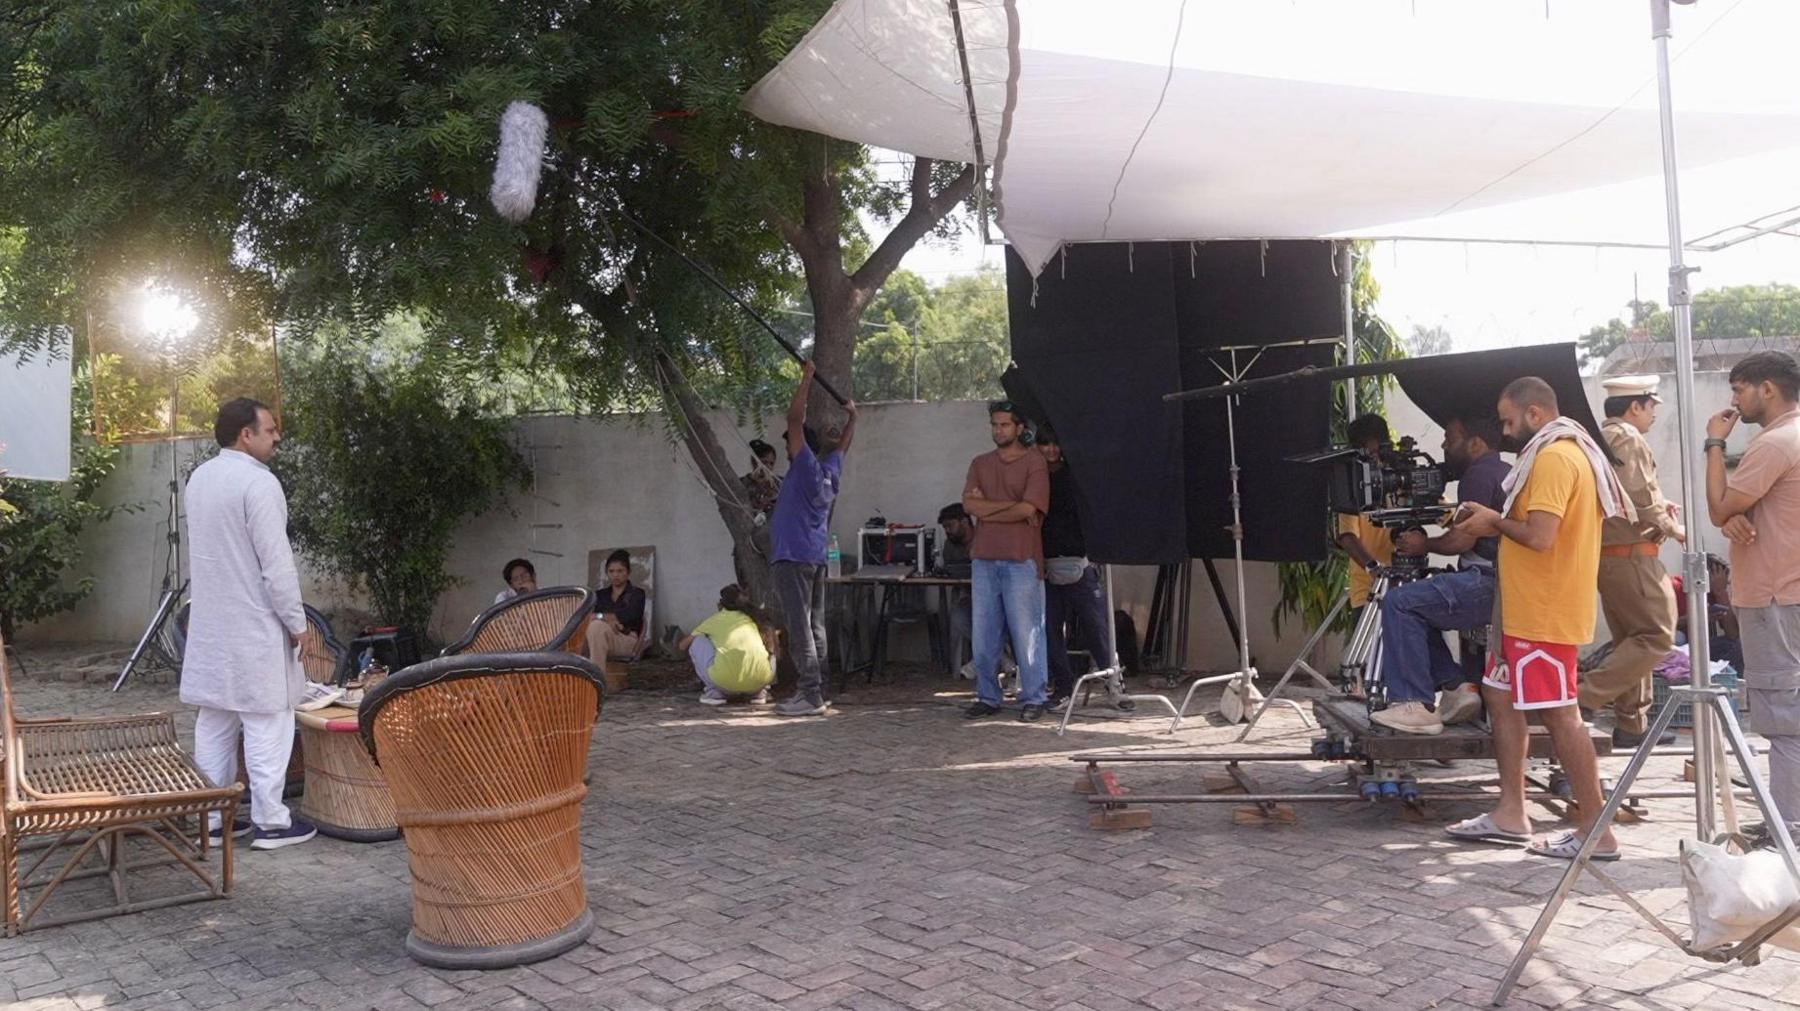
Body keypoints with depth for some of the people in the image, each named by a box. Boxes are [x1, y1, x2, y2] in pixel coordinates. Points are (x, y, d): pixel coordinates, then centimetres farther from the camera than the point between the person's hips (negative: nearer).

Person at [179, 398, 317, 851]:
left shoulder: (199, 478, 10)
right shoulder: (258, 482, -18)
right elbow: (277, 563, -20)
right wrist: (296, 621, -11)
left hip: (210, 623, 9)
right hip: (253, 625, -9)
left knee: (214, 722, 12)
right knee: (266, 723, -1)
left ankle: (213, 818, 17)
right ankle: (270, 821, 4)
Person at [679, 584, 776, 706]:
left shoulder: (715, 619, 24)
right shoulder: (753, 620, 27)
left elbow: (682, 645, 36)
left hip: (725, 680, -2)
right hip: (760, 681, 3)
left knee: (697, 641, 25)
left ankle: (715, 692, 16)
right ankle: (759, 692, 20)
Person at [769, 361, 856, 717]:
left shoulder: (807, 469, -7)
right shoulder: (829, 471, 13)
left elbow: (795, 421, -11)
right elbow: (842, 445, 33)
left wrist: (807, 378, -4)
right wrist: (852, 417, 43)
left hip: (793, 558, -9)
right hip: (816, 558, 9)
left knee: (799, 627, -10)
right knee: (815, 626, 10)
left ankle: (810, 695, -13)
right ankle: (815, 693, 13)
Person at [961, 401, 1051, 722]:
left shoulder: (1034, 462, 0)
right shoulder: (980, 464, 15)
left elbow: (1028, 508, -12)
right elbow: (969, 503, 0)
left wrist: (987, 509, -2)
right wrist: (1012, 506, -7)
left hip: (1021, 559, -5)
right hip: (984, 558, 5)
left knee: (1026, 632, -2)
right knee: (983, 633, 7)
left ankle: (1032, 699, 7)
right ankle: (987, 697, 17)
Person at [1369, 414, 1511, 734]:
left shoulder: (1479, 474, -9)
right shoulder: (1505, 472, 24)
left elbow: (1462, 540, -15)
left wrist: (1425, 545, 0)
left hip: (1489, 584, -11)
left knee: (1399, 603, -15)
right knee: (1418, 609, 19)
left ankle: (1416, 705, -17)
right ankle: (1456, 686, 7)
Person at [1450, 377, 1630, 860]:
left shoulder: (1552, 458, -17)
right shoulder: (1572, 452, 16)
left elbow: (1540, 535, -26)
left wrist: (1495, 522, -9)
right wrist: (1497, 520, 12)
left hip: (1543, 614, -11)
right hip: (1527, 608, 11)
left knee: (1559, 713, -5)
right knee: (1501, 696, 14)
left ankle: (1597, 832, 3)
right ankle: (1511, 812, 20)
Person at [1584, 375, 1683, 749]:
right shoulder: (1627, 437, -12)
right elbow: (1641, 496, -18)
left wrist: (1659, 506, 16)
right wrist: (1673, 528, -4)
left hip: (1608, 553, 10)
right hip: (1631, 554, -10)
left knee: (1632, 640, 14)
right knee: (1657, 637, -8)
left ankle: (1631, 725, 17)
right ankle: (1586, 696, -16)